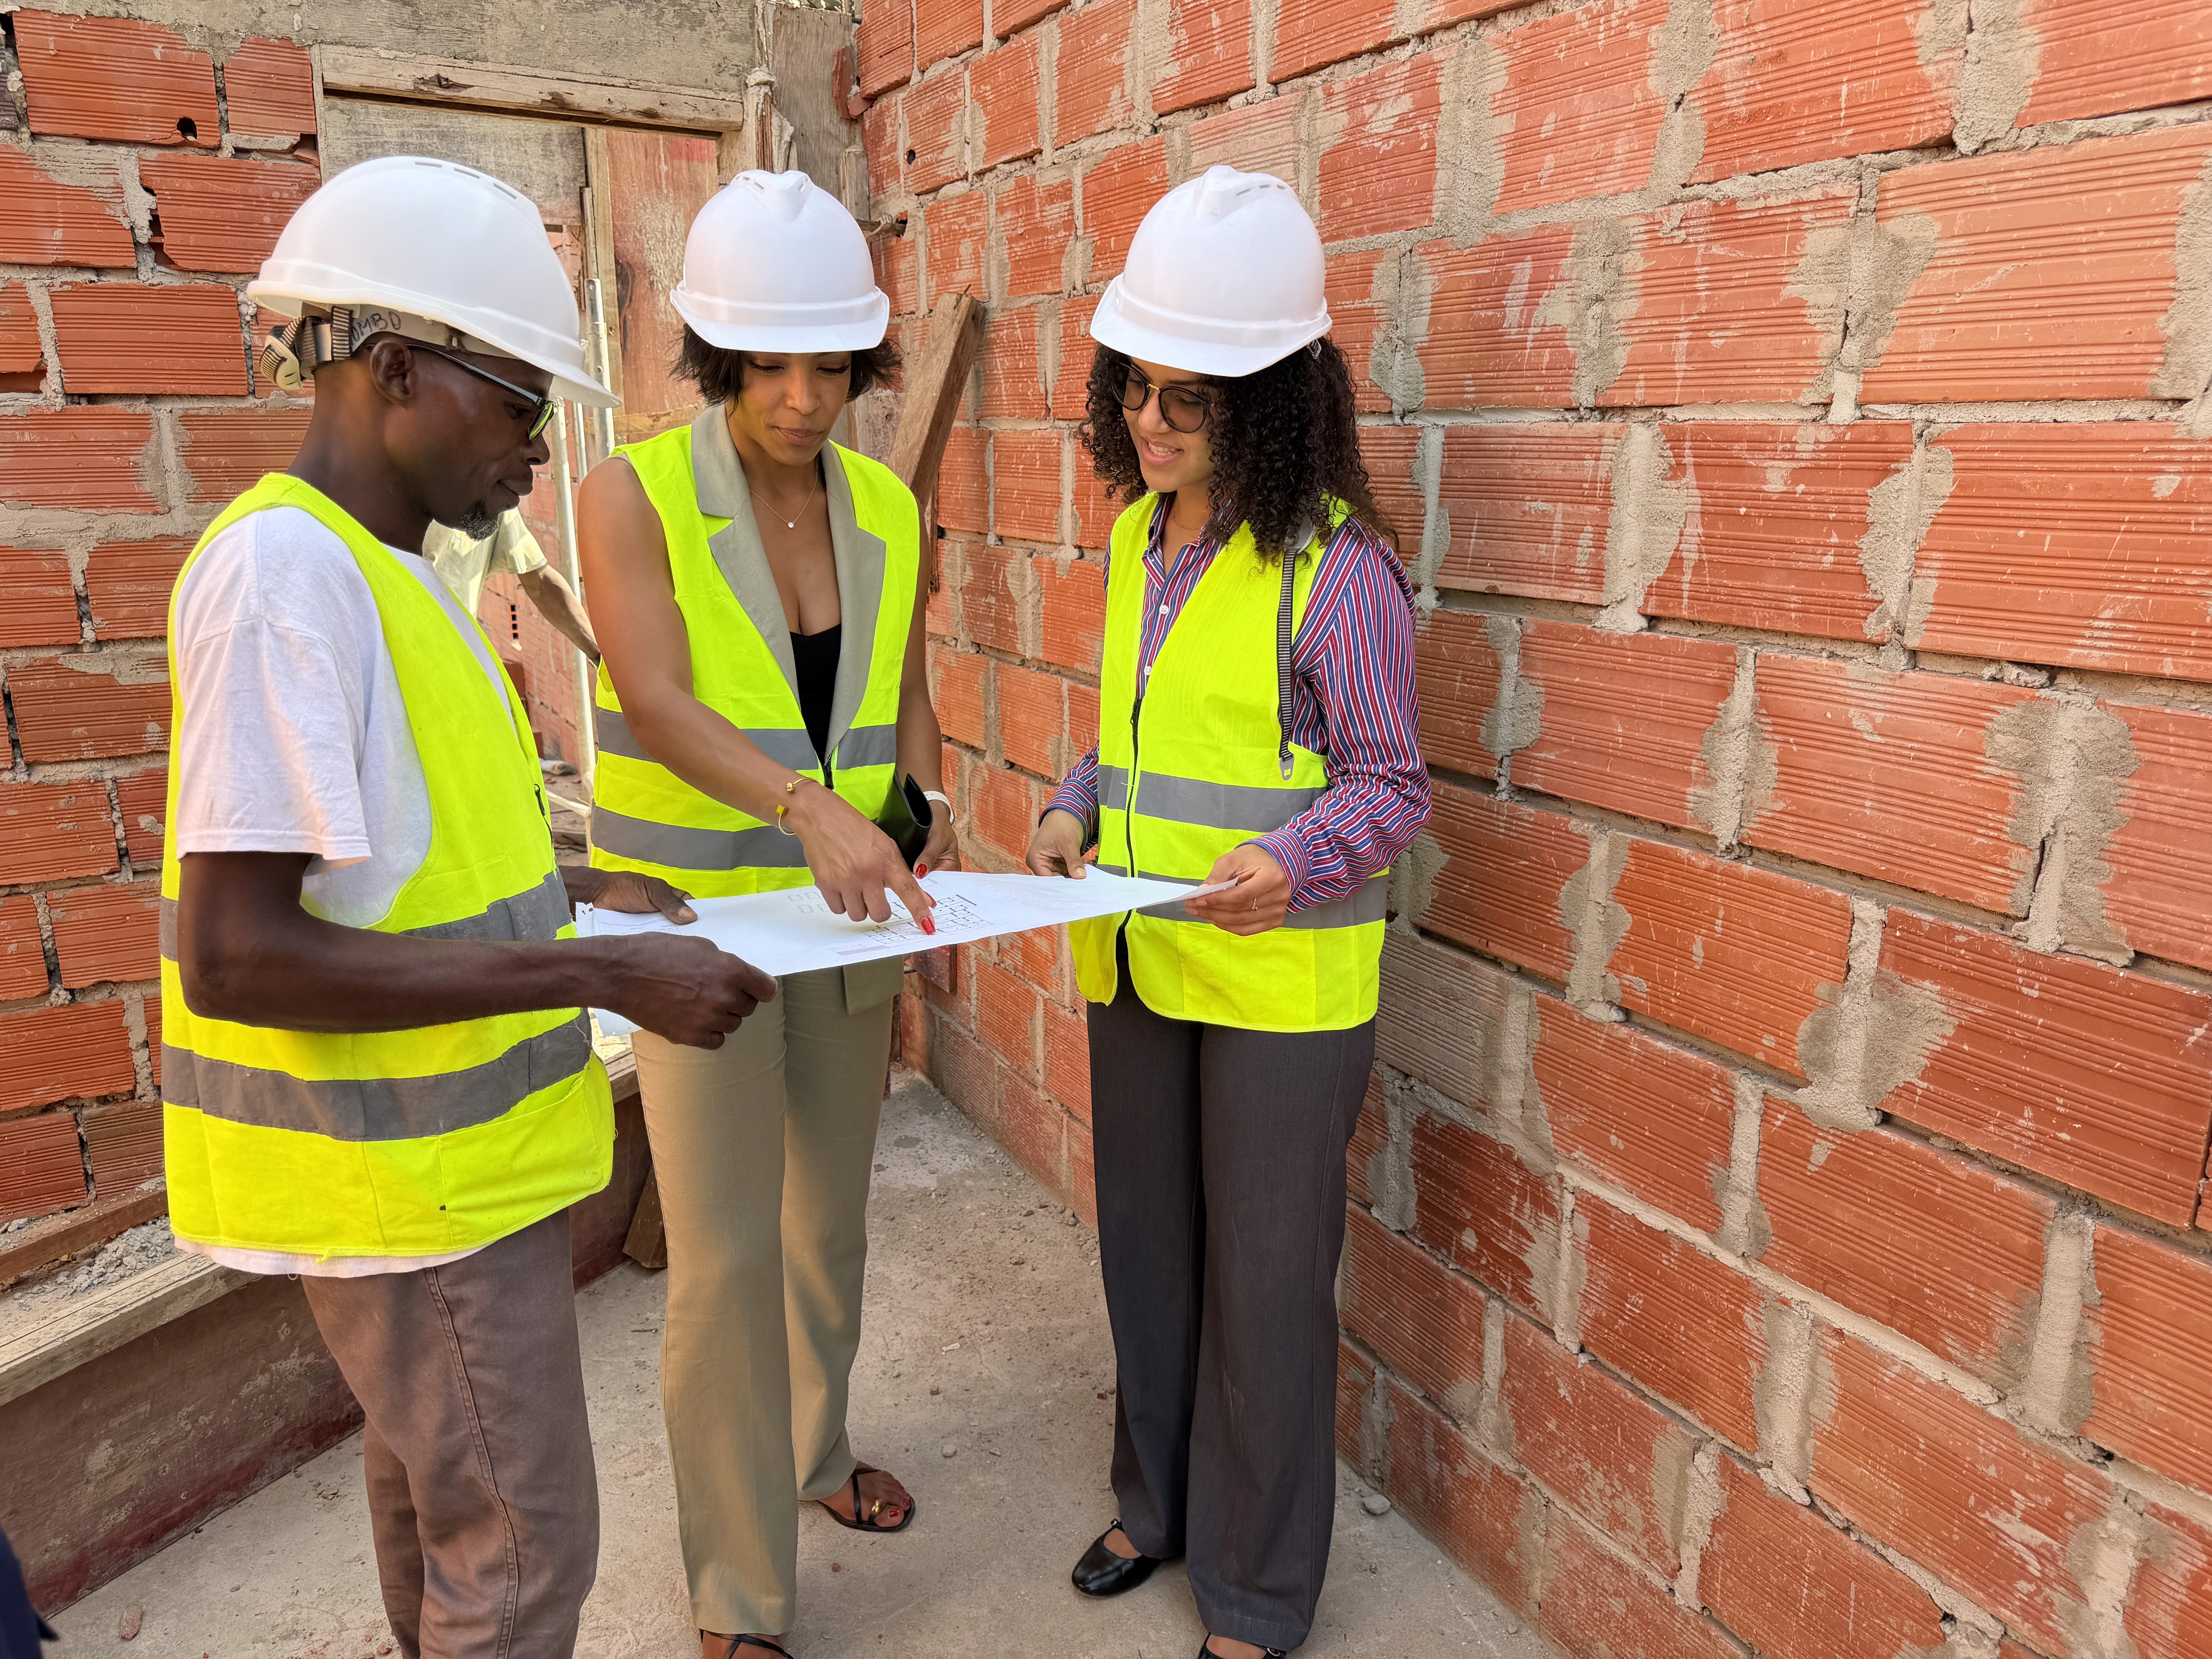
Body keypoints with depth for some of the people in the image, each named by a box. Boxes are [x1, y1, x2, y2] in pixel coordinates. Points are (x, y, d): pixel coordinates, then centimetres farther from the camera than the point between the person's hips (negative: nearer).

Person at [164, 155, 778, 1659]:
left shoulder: (381, 567, 7)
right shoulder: (288, 571, -22)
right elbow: (231, 955, -27)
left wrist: (576, 886, 6)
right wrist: (604, 977, -27)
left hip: (439, 1153, 9)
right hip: (411, 1176, -9)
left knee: (433, 1493, 26)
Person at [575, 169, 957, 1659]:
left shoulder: (888, 512, 4)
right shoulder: (636, 494, -10)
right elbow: (658, 700, -23)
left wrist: (922, 799, -6)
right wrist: (809, 804, -38)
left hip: (846, 915, 5)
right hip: (699, 915, -4)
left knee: (832, 1216, 19)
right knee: (726, 1257, -1)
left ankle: (818, 1449, 45)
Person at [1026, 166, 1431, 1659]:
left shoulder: (1334, 564, -16)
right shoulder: (1141, 540, 6)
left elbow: (1390, 785, -10)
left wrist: (1293, 861, -29)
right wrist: (1080, 808, -3)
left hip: (1281, 978, -7)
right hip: (1137, 961, 7)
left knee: (1266, 1281, 8)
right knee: (1148, 1247, 21)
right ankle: (1159, 1497, 46)